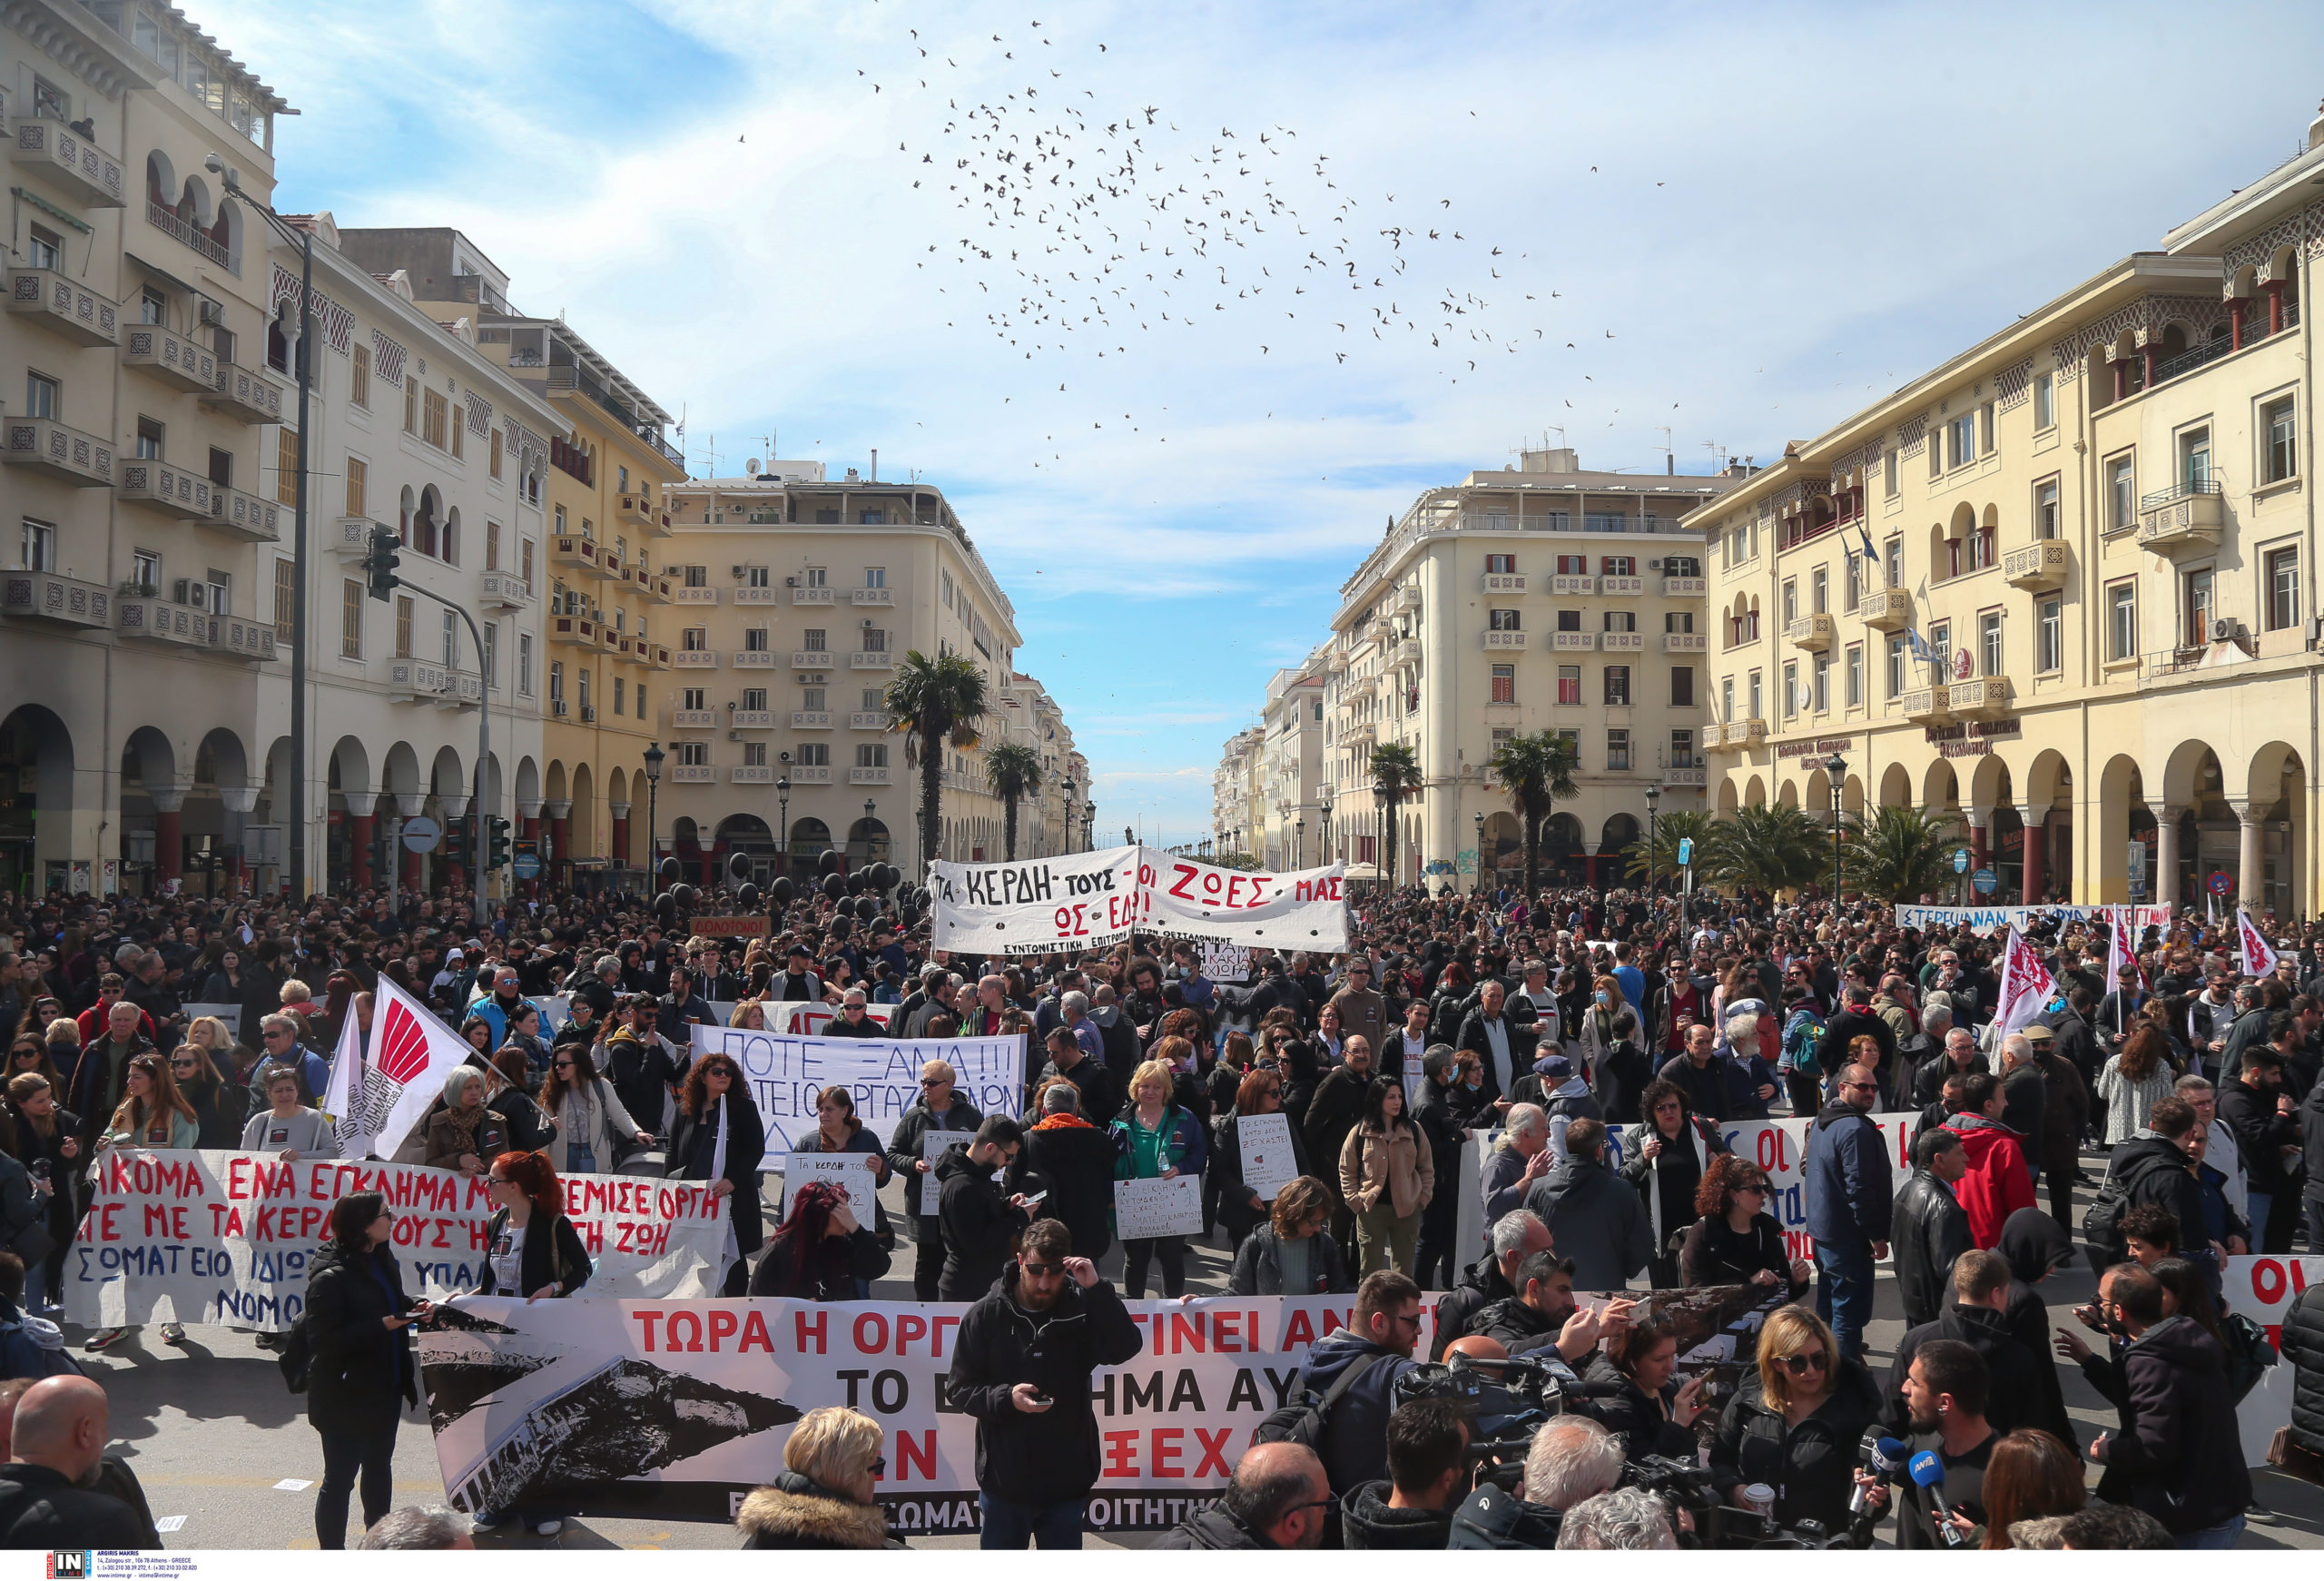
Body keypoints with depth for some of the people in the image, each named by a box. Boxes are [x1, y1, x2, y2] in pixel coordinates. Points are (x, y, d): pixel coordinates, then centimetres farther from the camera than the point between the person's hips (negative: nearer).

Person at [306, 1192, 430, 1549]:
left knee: (379, 1466, 22)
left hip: (385, 1388, 9)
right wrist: (383, 1324, -30)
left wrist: (413, 1308, 1)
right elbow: (323, 1341, -27)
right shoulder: (330, 1276, -23)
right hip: (346, 1397, -9)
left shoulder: (381, 1259, 6)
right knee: (340, 1479, 2)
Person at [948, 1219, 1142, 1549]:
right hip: (1005, 1478, 0)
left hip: (1067, 1478, 1)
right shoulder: (987, 1314, -7)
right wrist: (1006, 1398, -21)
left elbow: (1126, 1348, -19)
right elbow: (959, 1388, -4)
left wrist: (1097, 1289, -26)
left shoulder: (1082, 1309, -6)